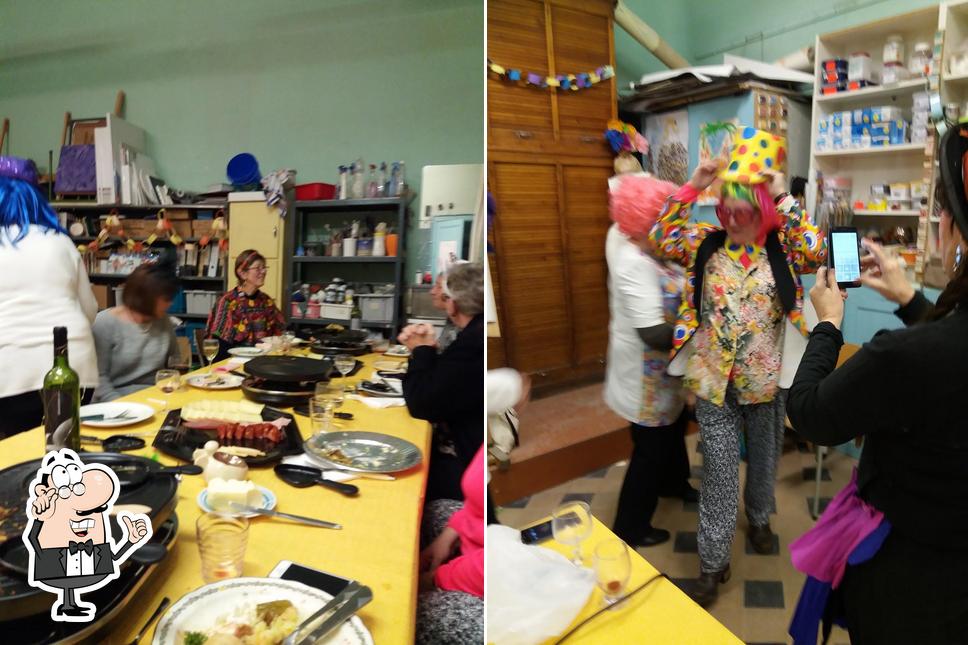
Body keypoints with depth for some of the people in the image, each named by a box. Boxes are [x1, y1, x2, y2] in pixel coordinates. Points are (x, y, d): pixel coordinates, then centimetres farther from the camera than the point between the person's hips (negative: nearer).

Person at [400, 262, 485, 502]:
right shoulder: (477, 334, 7)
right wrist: (424, 350, 3)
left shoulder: (474, 341, -24)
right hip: (470, 449, 9)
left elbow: (421, 405, -19)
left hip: (468, 469, -9)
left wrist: (421, 350, -5)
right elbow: (441, 386, 17)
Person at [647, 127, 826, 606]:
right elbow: (660, 240, -14)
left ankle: (758, 517, 52)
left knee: (763, 460, 23)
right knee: (719, 473, 4)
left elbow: (819, 251, -23)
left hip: (766, 380, 1)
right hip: (715, 382, -1)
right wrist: (691, 187, -18)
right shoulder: (705, 244, -3)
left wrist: (784, 198, -22)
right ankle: (713, 563, 17)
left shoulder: (782, 249, -5)